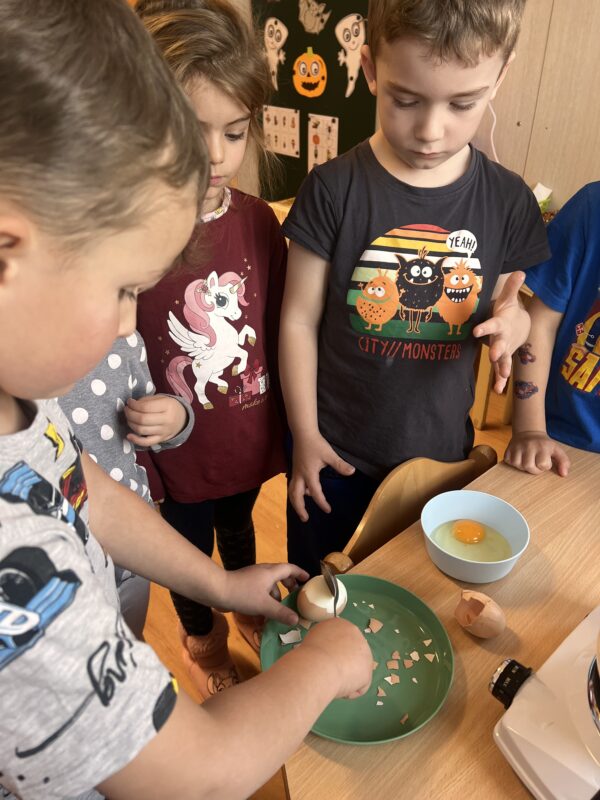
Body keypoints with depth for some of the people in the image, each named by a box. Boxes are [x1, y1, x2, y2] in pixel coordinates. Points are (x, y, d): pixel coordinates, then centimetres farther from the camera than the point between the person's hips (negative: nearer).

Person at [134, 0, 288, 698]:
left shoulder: (256, 221, -10)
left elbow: (277, 327, 1)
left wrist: (288, 423, 7)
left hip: (249, 437, 4)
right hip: (176, 454, -3)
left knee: (238, 529, 30)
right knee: (189, 547, 23)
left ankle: (247, 610, 61)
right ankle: (201, 637, 55)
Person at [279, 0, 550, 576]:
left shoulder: (507, 202, -7)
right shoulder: (333, 190, -16)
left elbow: (507, 306, 5)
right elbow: (299, 320, -10)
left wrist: (513, 322, -19)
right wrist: (305, 435, -8)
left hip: (442, 448, 3)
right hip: (336, 449, -2)